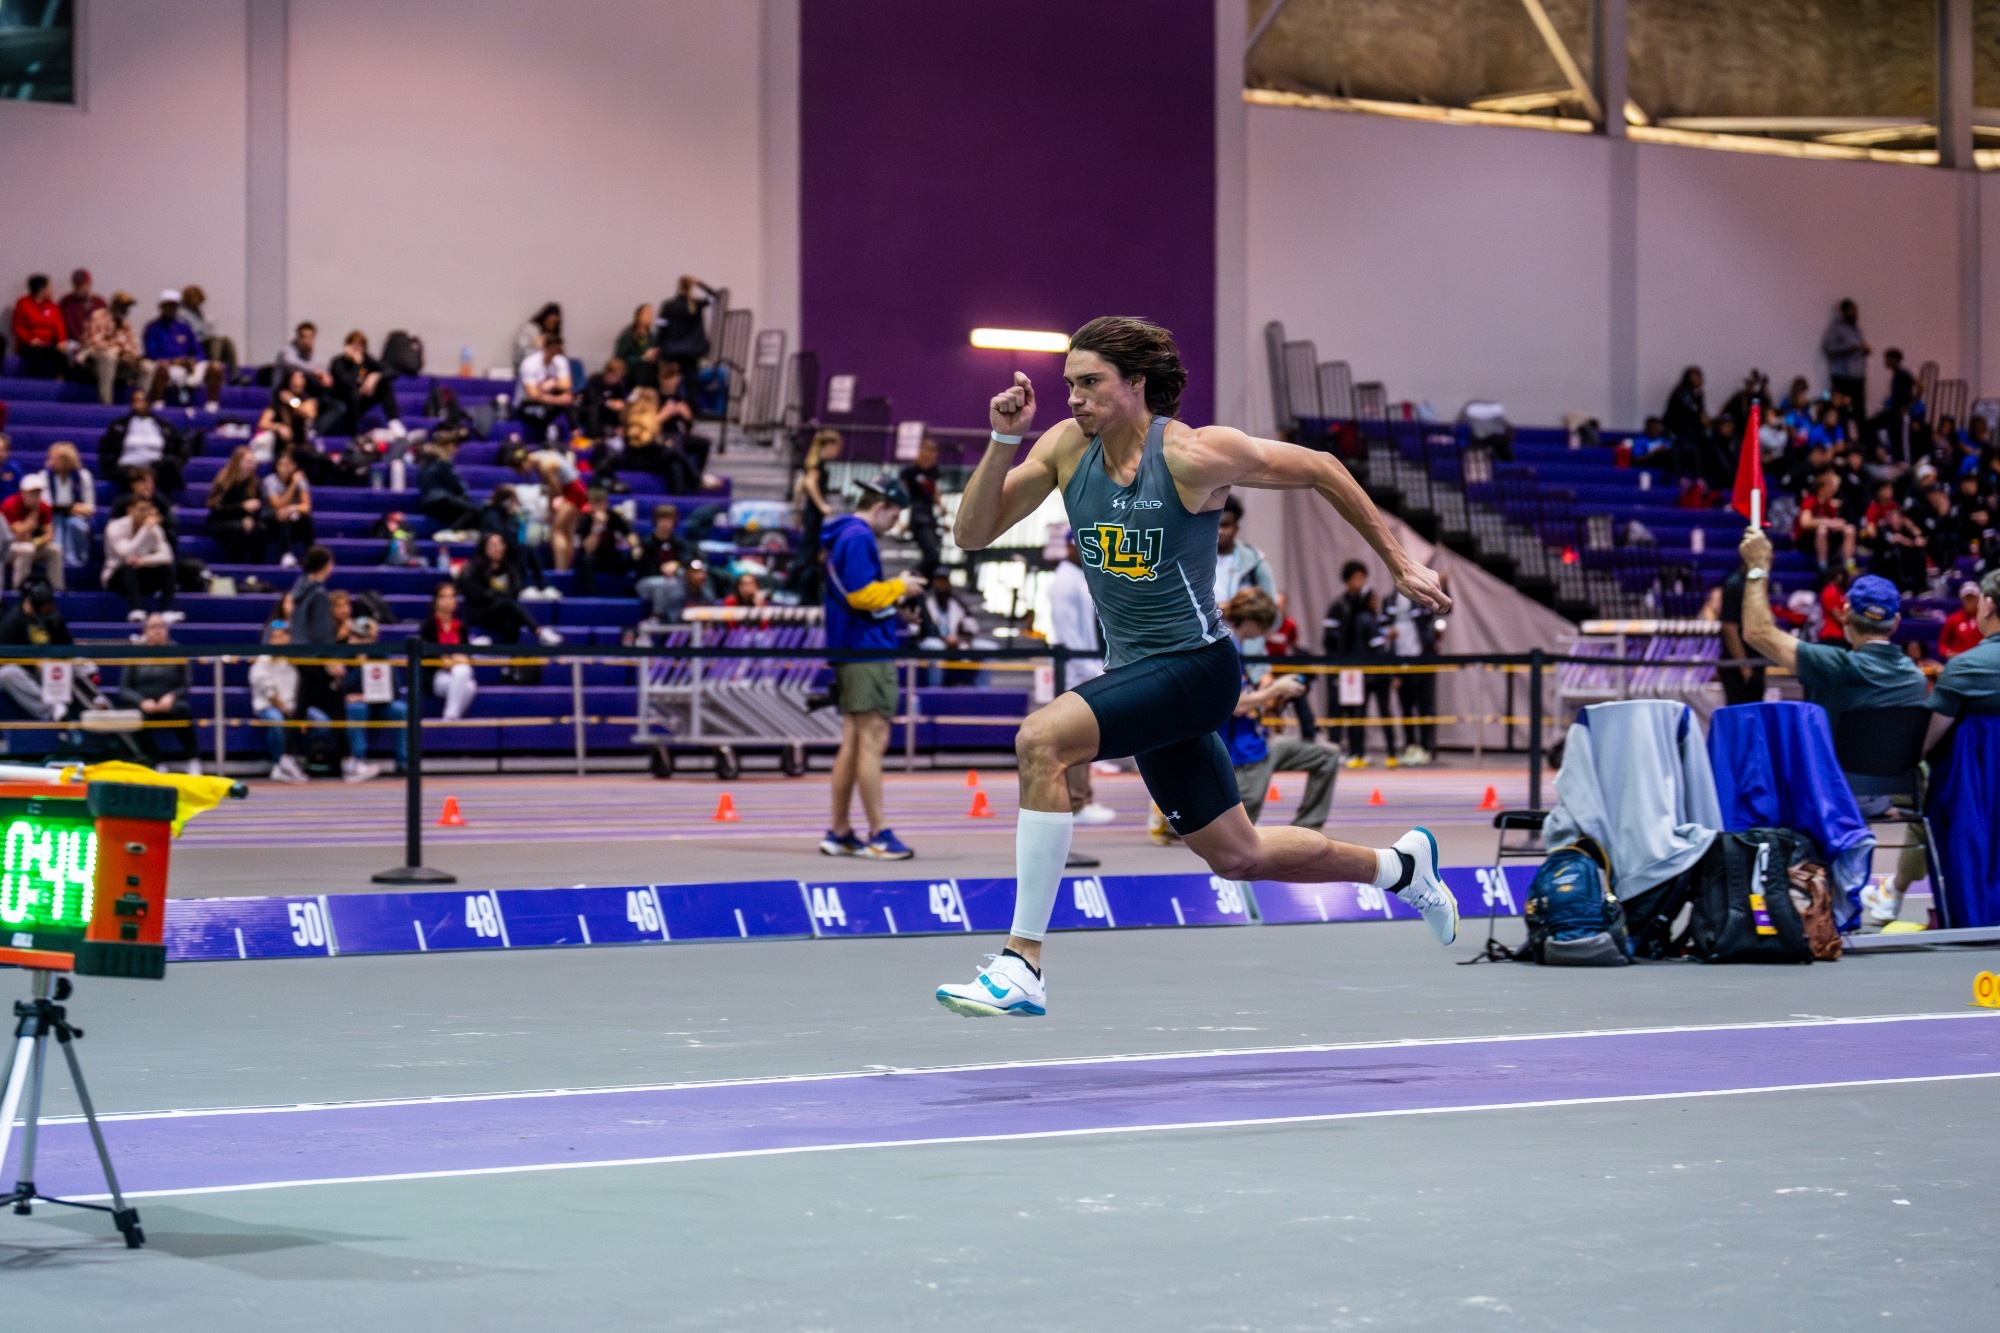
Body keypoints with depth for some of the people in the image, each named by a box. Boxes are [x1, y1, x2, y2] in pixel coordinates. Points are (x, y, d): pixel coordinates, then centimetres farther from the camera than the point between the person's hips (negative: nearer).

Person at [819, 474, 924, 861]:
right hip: (867, 650, -11)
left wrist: (894, 590, 12)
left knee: (854, 741, 12)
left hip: (850, 650, 11)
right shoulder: (859, 538, -14)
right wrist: (899, 587, -8)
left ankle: (839, 833, 15)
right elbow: (861, 594, -21)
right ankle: (877, 835, -10)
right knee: (873, 740, -9)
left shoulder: (844, 536, 17)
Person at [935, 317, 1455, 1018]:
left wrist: (1400, 565, 2)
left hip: (1195, 665, -7)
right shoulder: (1066, 447, 0)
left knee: (1040, 739, -28)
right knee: (1237, 857, 18)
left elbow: (1319, 468, -3)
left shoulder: (1195, 454, -15)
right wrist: (1003, 440, -16)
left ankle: (1022, 964, -24)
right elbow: (972, 533, -1)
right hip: (1135, 671, 7)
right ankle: (1398, 865, 44)